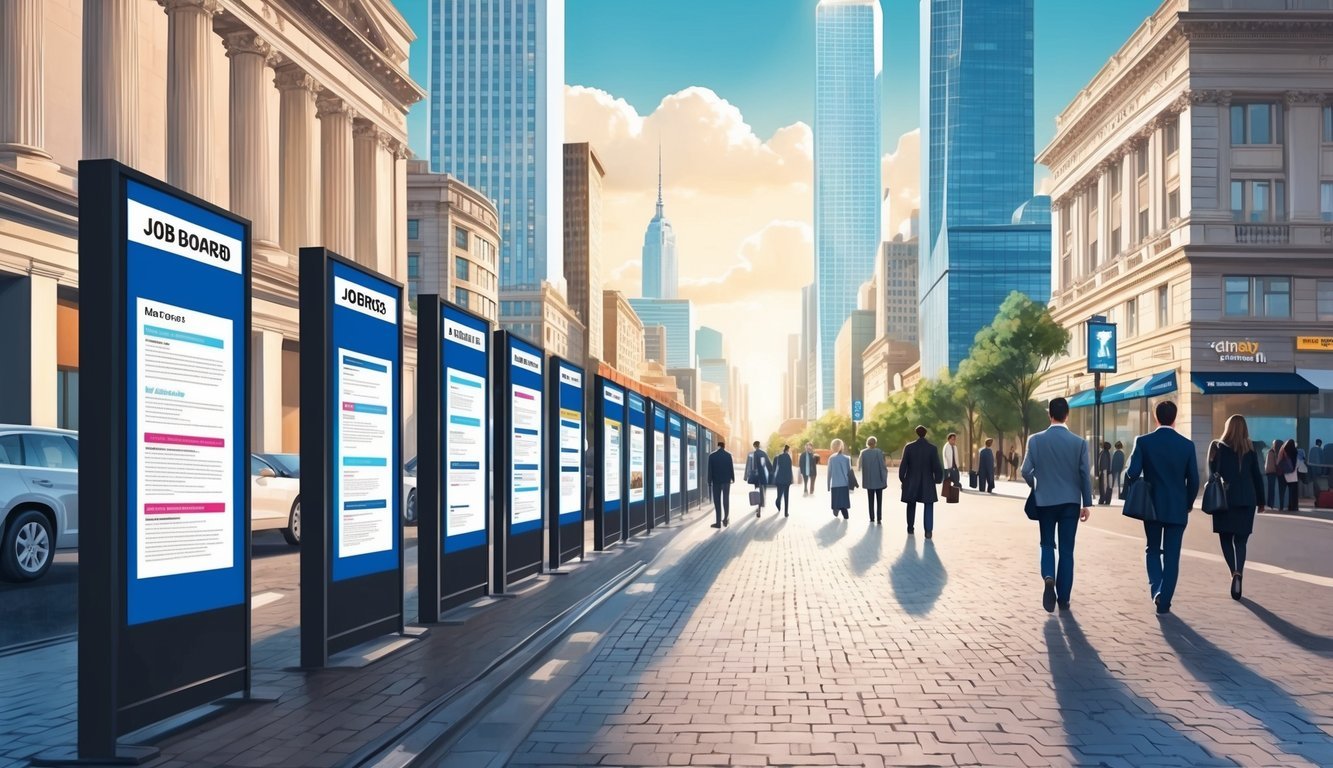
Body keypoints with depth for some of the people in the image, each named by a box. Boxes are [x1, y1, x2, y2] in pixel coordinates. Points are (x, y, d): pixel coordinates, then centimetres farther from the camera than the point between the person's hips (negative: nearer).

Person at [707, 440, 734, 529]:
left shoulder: (712, 455, -5)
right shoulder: (728, 455, -4)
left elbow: (709, 470, -4)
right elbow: (731, 468, -1)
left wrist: (709, 481, 1)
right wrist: (733, 478, 12)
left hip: (716, 481, -1)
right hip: (726, 481, 1)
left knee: (717, 501, 2)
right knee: (726, 500, 13)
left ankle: (718, 522, -1)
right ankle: (726, 520, 13)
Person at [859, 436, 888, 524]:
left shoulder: (863, 453, -3)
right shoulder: (878, 452, -12)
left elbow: (861, 466, -1)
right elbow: (882, 465, -10)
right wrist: (884, 478, -2)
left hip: (869, 481, 2)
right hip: (878, 480, -2)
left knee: (871, 500, 10)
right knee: (879, 500, 6)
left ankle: (872, 518, 9)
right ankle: (879, 519, 2)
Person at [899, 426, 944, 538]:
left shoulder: (909, 447, -6)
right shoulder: (932, 448, -8)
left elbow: (903, 465, -5)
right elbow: (937, 467, -9)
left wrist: (902, 479, 7)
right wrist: (938, 479, 6)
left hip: (911, 482, 1)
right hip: (928, 483, -1)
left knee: (911, 505, 18)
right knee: (928, 506, 4)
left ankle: (910, 528, 26)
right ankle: (928, 530, -9)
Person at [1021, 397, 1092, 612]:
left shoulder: (1036, 440, -7)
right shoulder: (1079, 442, -5)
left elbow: (1026, 471, -6)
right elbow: (1085, 475, -3)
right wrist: (1087, 503, 5)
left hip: (1045, 500, 0)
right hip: (1070, 502, 0)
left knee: (1047, 545, 14)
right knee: (1066, 550, 7)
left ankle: (1048, 578, -14)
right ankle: (1063, 598, 9)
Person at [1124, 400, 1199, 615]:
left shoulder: (1143, 442, -8)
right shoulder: (1187, 444, -4)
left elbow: (1133, 473, -14)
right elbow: (1193, 480, -2)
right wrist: (1188, 504, 13)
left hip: (1152, 506, 0)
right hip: (1177, 508, 0)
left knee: (1153, 550, 17)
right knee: (1172, 555, 7)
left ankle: (1156, 589, -3)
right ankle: (1164, 602, 8)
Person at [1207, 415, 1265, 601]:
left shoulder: (1218, 448, -4)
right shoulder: (1250, 450, 3)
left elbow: (1213, 473, -6)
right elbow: (1257, 476, 7)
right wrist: (1261, 500, 16)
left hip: (1224, 500, -2)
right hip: (1246, 500, 2)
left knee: (1226, 539, 10)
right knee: (1240, 541, 5)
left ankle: (1235, 572, -5)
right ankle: (1238, 573, -16)